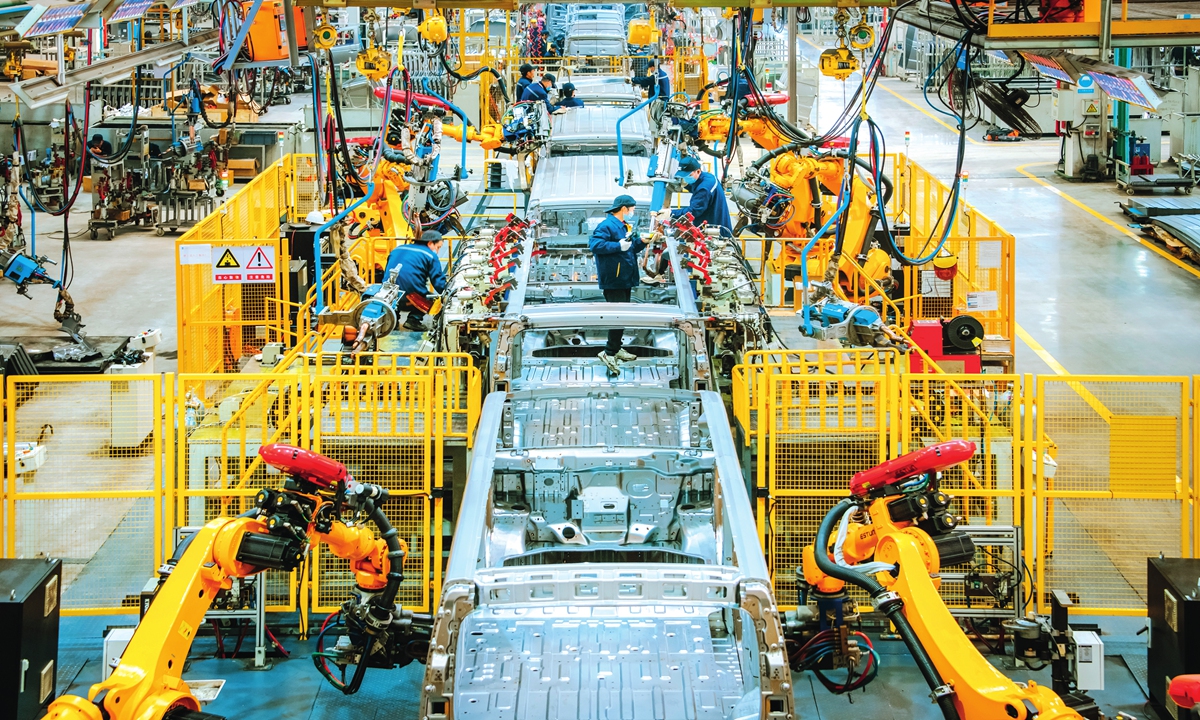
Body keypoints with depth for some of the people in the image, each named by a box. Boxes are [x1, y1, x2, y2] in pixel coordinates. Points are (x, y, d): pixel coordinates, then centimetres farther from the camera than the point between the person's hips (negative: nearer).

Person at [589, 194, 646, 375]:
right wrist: (619, 246, -29)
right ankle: (609, 353, -9)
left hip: (625, 279, 10)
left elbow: (632, 247, 24)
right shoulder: (607, 225, -15)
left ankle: (617, 349, 29)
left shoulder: (625, 226, 16)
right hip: (613, 281, -10)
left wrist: (642, 241, 6)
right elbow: (595, 245, -27)